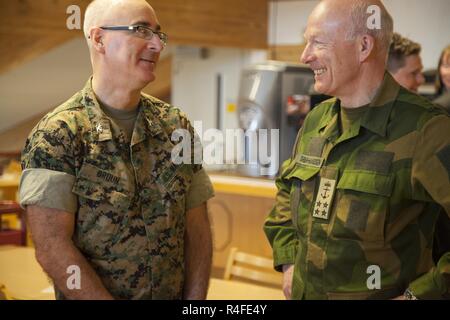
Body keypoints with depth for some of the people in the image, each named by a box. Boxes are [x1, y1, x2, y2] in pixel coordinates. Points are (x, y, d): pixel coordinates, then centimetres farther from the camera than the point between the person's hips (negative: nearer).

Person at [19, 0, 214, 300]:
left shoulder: (177, 125, 1)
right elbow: (51, 247, -19)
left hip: (176, 295, 4)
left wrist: (195, 302, -10)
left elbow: (197, 230, 0)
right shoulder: (56, 134, -14)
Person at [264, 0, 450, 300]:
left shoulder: (424, 130, -20)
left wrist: (420, 294, -24)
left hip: (384, 293, -6)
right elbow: (287, 190, 20)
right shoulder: (316, 120, 3)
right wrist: (288, 262, 9)